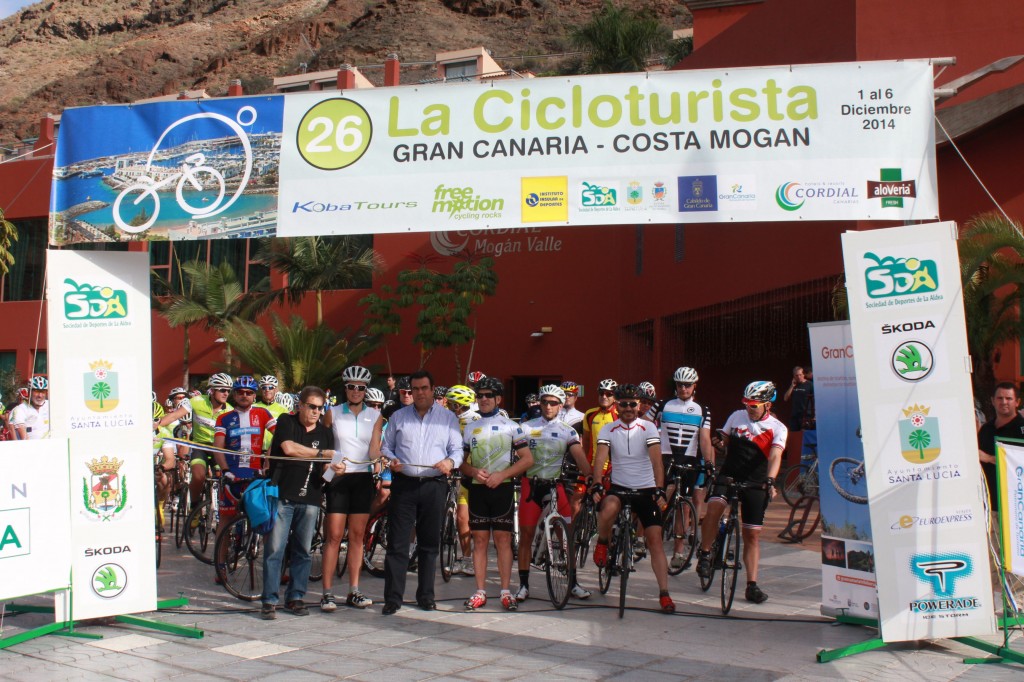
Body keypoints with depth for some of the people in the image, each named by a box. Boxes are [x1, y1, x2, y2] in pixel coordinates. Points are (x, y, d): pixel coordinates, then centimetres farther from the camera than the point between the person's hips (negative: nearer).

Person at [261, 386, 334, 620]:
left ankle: (295, 597, 17)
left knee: (303, 551, 7)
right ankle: (270, 600, 0)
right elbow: (289, 447, -16)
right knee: (274, 549, -5)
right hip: (282, 495, -4)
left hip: (310, 499, 4)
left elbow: (325, 468, 10)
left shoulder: (325, 433, 12)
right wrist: (321, 453, -13)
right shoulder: (286, 422, 1)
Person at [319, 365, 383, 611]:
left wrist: (380, 470, -20)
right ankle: (327, 593, -2)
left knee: (357, 536, 6)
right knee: (334, 536, -5)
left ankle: (354, 591, 11)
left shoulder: (375, 416, 5)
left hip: (363, 478, 2)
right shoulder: (333, 414, 3)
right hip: (338, 478, -2)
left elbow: (374, 449, -1)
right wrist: (331, 464, -13)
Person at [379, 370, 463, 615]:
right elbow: (385, 446, 13)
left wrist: (450, 462, -14)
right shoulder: (398, 417, 12)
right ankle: (393, 597, 0)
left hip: (434, 485, 0)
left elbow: (457, 449, 7)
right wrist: (391, 460, -9)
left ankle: (426, 595, 17)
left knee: (430, 544, 6)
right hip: (403, 484, 0)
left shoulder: (448, 418, 10)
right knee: (397, 543, -3)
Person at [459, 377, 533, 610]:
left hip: (502, 488, -3)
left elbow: (527, 459, -3)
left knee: (503, 539, -2)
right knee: (480, 540, 3)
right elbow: (462, 462, 14)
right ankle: (480, 591, 7)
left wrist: (501, 475, -14)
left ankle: (506, 591, 3)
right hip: (477, 488, 3)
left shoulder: (511, 426, 2)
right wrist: (474, 471, -8)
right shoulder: (470, 428, 12)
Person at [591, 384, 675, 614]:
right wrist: (597, 483, -31)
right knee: (608, 509, -35)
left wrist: (659, 488, -28)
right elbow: (601, 457, -14)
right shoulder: (608, 430, -1)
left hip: (646, 490, 0)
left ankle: (664, 594, -2)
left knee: (655, 539, -7)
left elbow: (656, 459, -15)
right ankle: (602, 544, -3)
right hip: (619, 487, 0)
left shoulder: (648, 428, -5)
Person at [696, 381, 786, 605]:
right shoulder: (737, 416, 2)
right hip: (729, 474, 1)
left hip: (755, 483, -1)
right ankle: (704, 554, -11)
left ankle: (752, 585, 10)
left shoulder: (777, 428, -6)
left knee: (752, 535, 1)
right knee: (714, 508, -29)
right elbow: (724, 443, 18)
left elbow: (775, 456, -22)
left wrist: (770, 481, -37)